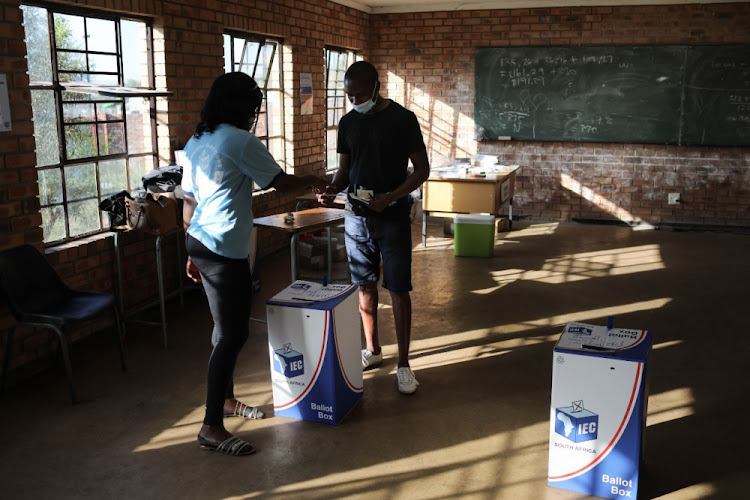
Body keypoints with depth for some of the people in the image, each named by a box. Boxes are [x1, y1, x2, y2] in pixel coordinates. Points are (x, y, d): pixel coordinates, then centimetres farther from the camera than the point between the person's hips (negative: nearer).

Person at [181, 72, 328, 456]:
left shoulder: (195, 142, 12)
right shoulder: (241, 142, -14)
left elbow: (189, 202, 14)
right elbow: (280, 183, -5)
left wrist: (192, 253, 20)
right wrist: (313, 181, 14)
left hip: (200, 244, 10)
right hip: (225, 252, -10)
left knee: (227, 329, 20)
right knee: (231, 335, -5)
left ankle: (225, 399, 34)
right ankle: (212, 427, 1)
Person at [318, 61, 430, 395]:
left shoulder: (403, 119, -8)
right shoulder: (348, 122, 6)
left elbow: (422, 169, -8)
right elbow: (344, 169, 12)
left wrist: (390, 198, -21)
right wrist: (332, 189, -10)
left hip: (393, 217, -4)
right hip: (357, 216, 5)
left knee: (398, 289, -2)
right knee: (365, 285, 13)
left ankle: (403, 363, 8)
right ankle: (372, 350, 29)